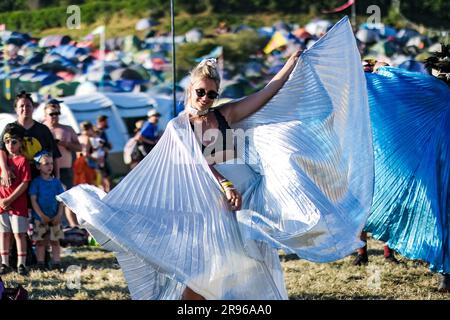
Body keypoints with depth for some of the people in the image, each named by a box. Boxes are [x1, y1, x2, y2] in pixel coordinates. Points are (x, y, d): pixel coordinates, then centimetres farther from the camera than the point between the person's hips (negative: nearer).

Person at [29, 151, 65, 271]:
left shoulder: (56, 182, 5)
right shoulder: (36, 182, -5)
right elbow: (33, 200, -8)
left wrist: (59, 215, -6)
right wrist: (42, 216, -13)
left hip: (55, 218, 3)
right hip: (40, 218, -3)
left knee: (55, 241, 5)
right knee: (40, 242, 3)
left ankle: (56, 264, 9)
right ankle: (41, 265, 9)